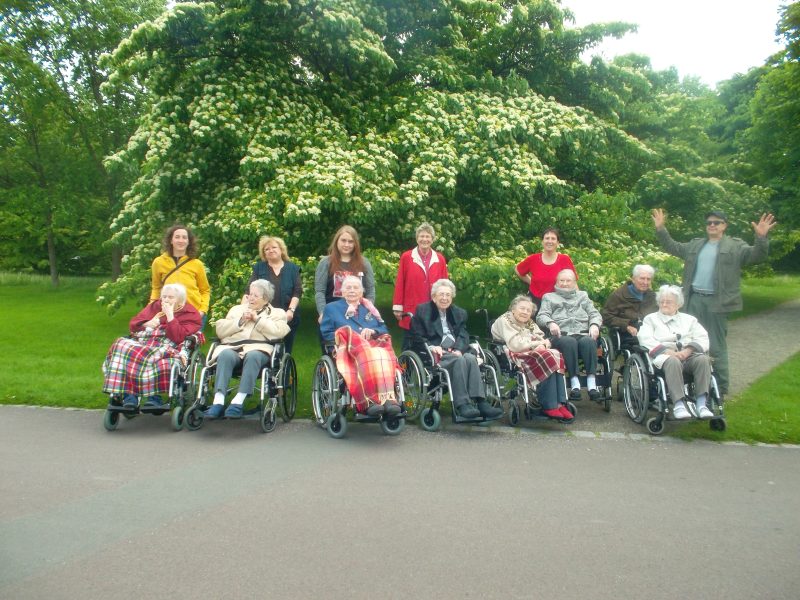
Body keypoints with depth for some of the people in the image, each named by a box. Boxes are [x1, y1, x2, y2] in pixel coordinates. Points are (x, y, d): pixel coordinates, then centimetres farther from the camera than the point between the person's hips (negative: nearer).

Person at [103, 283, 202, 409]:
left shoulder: (190, 314, 6)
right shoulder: (155, 306, 23)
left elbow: (177, 337, -10)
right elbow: (133, 324, 22)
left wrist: (170, 315, -10)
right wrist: (147, 324, 1)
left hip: (166, 345, -5)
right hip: (142, 341, 5)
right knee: (122, 346, -27)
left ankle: (153, 396, -33)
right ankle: (128, 394, -32)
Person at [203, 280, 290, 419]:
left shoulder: (277, 313, 23)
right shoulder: (237, 309, 32)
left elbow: (278, 332, 0)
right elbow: (220, 330, 17)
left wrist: (257, 319, 2)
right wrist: (240, 321, 5)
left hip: (258, 349, -2)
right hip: (232, 347, 2)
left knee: (252, 356, -38)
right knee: (225, 355, -34)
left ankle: (238, 401, -42)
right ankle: (218, 401, -41)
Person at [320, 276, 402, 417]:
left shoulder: (369, 307, 31)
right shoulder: (331, 308, 23)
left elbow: (384, 330, 22)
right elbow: (326, 334, 10)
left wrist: (373, 331, -3)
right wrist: (354, 337, -6)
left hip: (375, 346, 3)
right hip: (347, 350, -2)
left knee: (382, 356, -37)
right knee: (366, 355, -40)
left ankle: (388, 398, -54)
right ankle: (370, 401, -53)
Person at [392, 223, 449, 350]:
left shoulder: (440, 259, 7)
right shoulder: (406, 257, 1)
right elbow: (399, 284, 1)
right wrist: (397, 307, -1)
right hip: (411, 312, -2)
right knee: (409, 347, 5)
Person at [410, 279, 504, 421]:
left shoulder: (459, 313, 22)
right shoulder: (422, 311, 10)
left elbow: (463, 335, 8)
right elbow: (416, 337, 1)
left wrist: (458, 349, -14)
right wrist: (431, 346, -18)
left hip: (455, 351, 4)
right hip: (434, 354, -4)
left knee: (471, 358, -29)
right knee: (459, 360, -33)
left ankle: (480, 402, -38)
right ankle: (462, 404, -39)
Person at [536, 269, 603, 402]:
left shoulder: (583, 295, 33)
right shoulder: (549, 297, 27)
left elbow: (595, 313, 21)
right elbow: (541, 316, 11)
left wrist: (594, 325, -2)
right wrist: (550, 323, -12)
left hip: (583, 333, 2)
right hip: (561, 335, -1)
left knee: (588, 341, -35)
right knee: (569, 342, -38)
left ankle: (591, 384, -40)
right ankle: (574, 383, -40)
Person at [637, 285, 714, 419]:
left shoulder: (689, 319, 28)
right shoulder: (650, 319, 21)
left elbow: (702, 339, 11)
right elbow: (645, 339, 2)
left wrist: (688, 350, -10)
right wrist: (667, 351, -14)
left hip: (688, 355, 3)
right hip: (664, 356, -3)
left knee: (703, 359, -31)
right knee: (673, 362, -38)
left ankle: (701, 403, -35)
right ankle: (678, 405, -44)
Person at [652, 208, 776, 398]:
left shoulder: (735, 246, 3)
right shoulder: (695, 245, 18)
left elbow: (756, 255, -9)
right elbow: (672, 247, 24)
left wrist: (761, 238, -27)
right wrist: (660, 228, 16)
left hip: (716, 302, -5)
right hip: (694, 299, 5)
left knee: (717, 347, -1)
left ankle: (720, 388, 8)